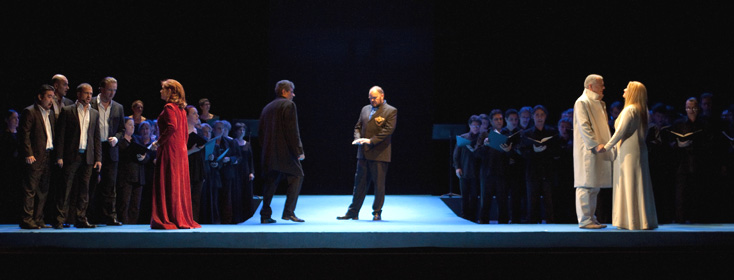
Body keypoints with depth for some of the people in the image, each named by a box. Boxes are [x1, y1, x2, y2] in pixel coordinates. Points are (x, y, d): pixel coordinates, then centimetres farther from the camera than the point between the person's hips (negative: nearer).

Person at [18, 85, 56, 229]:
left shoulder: (50, 113, 18)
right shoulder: (29, 112, -5)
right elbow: (24, 134, -11)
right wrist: (28, 154, -17)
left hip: (48, 156, 8)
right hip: (35, 157, -8)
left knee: (43, 190, 9)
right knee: (30, 190, -5)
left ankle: (38, 220, 15)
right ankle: (27, 220, -2)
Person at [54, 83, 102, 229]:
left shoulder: (94, 113, 14)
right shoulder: (67, 111, 2)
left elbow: (96, 138, 14)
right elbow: (60, 135, -1)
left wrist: (98, 158, 6)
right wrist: (59, 157, -9)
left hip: (88, 157, 4)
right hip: (71, 156, -4)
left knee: (84, 189, 6)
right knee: (65, 188, -3)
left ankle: (81, 219, 11)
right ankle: (60, 220, -1)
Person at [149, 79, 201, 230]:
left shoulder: (169, 107, -10)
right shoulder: (181, 109, 15)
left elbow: (172, 127, -23)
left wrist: (158, 142, -14)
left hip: (170, 149, -8)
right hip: (181, 150, 9)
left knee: (168, 183, -6)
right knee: (180, 184, 10)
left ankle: (168, 219, -5)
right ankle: (183, 218, 13)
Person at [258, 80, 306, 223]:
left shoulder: (267, 108, 17)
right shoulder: (288, 105, -5)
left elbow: (260, 131, 17)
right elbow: (292, 130, -13)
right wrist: (298, 151, -11)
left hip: (268, 153, 7)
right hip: (285, 151, -7)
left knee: (271, 182, 11)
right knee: (297, 176, 2)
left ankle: (265, 215, 8)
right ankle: (288, 212, -7)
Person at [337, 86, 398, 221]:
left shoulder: (391, 111, -3)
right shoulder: (365, 109, 16)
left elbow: (388, 130, -13)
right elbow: (358, 127, 18)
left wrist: (371, 140, -19)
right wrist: (358, 139, -3)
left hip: (379, 154, -5)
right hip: (363, 153, 5)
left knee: (379, 184, 1)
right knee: (360, 183, 9)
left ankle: (377, 212, 10)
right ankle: (353, 212, 13)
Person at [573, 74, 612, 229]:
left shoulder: (599, 103, 21)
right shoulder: (582, 102, -7)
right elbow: (583, 126, -16)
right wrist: (595, 144, -22)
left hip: (598, 151, 9)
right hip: (587, 151, -9)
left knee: (595, 187, 10)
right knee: (586, 186, -8)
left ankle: (591, 218, 16)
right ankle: (584, 220, -6)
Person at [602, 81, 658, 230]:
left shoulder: (629, 109, -12)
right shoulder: (642, 110, 14)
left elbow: (620, 131, -18)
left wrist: (607, 147, -11)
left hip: (628, 152, -9)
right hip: (639, 150, 9)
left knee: (629, 185, -6)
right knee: (638, 185, 9)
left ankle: (632, 221, -5)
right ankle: (642, 220, 11)